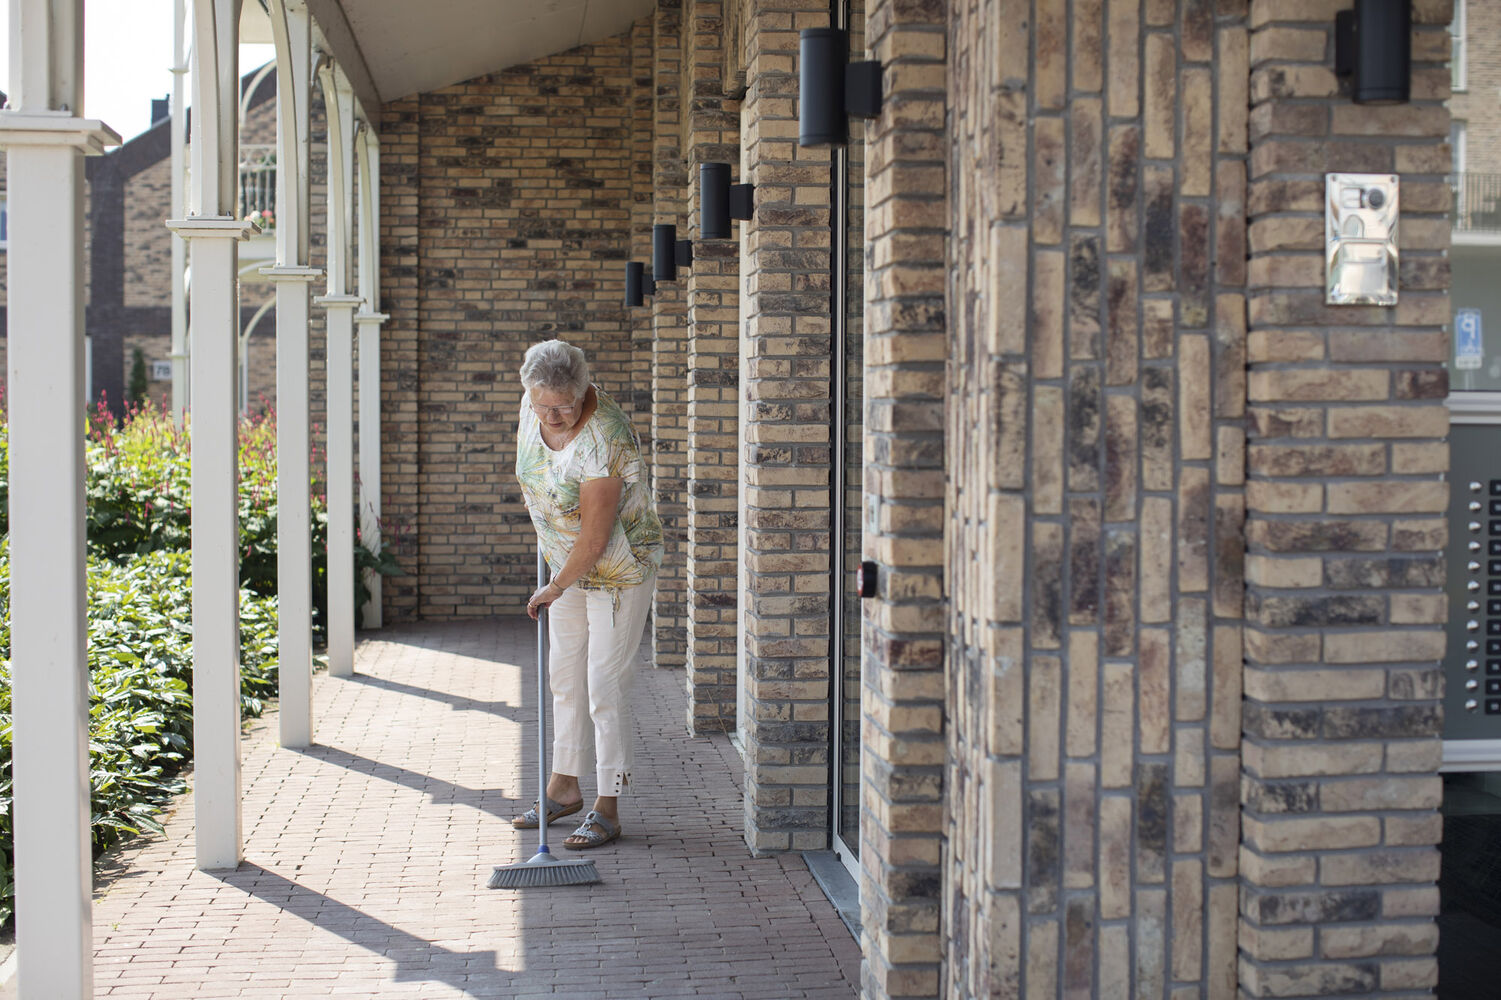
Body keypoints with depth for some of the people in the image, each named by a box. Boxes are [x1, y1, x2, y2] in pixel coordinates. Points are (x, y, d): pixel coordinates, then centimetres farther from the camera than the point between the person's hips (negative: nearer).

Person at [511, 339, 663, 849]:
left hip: (619, 565, -8)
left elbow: (595, 540, -27)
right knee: (564, 672, 15)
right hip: (566, 560, 8)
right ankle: (564, 787, 28)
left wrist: (555, 588, -15)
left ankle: (608, 808, 3)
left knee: (605, 686, -6)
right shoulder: (534, 407, -8)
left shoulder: (604, 442, -32)